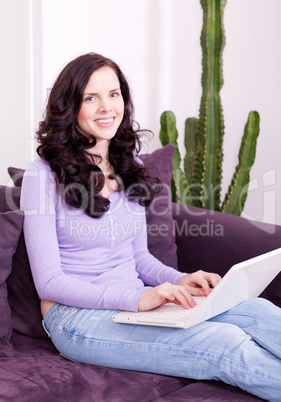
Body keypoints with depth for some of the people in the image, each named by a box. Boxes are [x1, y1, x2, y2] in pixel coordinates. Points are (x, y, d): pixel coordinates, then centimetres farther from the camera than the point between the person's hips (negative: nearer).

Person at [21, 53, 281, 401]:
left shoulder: (130, 166, 11)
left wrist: (179, 280, -5)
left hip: (138, 303, 6)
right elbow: (48, 282, -13)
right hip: (77, 316, -6)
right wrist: (137, 298, -24)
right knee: (226, 345, -28)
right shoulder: (44, 175, -9)